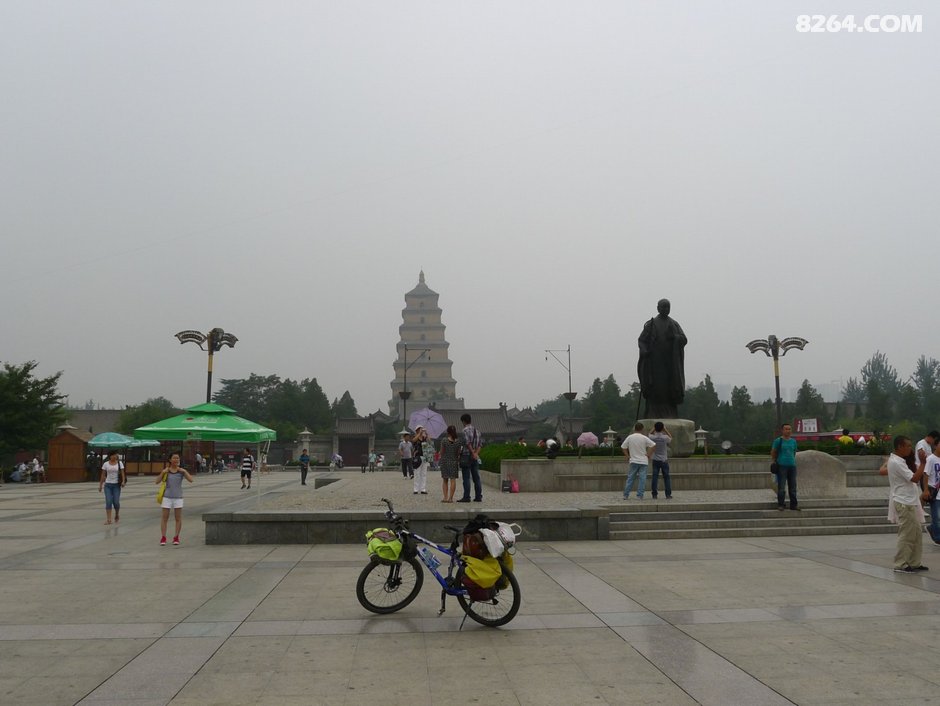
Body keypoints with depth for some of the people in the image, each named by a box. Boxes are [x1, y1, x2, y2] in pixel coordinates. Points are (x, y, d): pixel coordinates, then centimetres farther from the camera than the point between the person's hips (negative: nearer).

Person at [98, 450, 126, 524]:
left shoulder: (120, 463, 0)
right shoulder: (105, 464, 2)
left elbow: (122, 473, -7)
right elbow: (103, 475, 6)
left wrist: (123, 481, -22)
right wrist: (100, 485, 5)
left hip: (116, 485, -1)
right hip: (108, 485, 1)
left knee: (116, 502, -4)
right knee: (108, 502, -9)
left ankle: (117, 515, 25)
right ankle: (108, 519, -8)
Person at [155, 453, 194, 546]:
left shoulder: (181, 471, -1)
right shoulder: (166, 471, 1)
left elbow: (191, 480, -11)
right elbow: (157, 482, -4)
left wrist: (184, 471, -19)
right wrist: (163, 472, -16)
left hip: (178, 497, 0)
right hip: (167, 497, 0)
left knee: (178, 518, 2)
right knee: (164, 518, 0)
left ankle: (176, 537, 12)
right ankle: (163, 538, 5)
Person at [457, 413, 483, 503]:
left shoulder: (465, 430, -9)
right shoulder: (476, 429, 14)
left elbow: (468, 442, -21)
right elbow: (480, 442, 9)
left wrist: (473, 453, -15)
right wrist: (476, 453, -1)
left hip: (466, 456, -7)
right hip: (475, 457, 7)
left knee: (466, 478, -5)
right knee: (476, 477, 8)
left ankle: (466, 497, -4)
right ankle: (478, 496, 9)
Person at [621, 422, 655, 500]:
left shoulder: (630, 437, -1)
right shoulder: (644, 438, -7)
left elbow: (623, 447, 3)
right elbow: (653, 445, -11)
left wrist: (628, 456, 9)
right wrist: (649, 454, -3)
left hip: (633, 461, 2)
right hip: (643, 461, -2)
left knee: (630, 478, 8)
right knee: (642, 479, 1)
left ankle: (626, 495, 7)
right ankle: (639, 496, -2)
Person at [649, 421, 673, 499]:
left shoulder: (652, 437, -10)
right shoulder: (665, 437, -12)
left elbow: (649, 435, 15)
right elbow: (671, 437, 11)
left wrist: (653, 429, 9)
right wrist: (665, 429, 8)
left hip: (655, 460, 1)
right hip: (664, 460, -1)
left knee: (655, 477, 2)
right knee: (666, 477, 7)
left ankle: (655, 495, 1)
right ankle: (668, 495, 6)